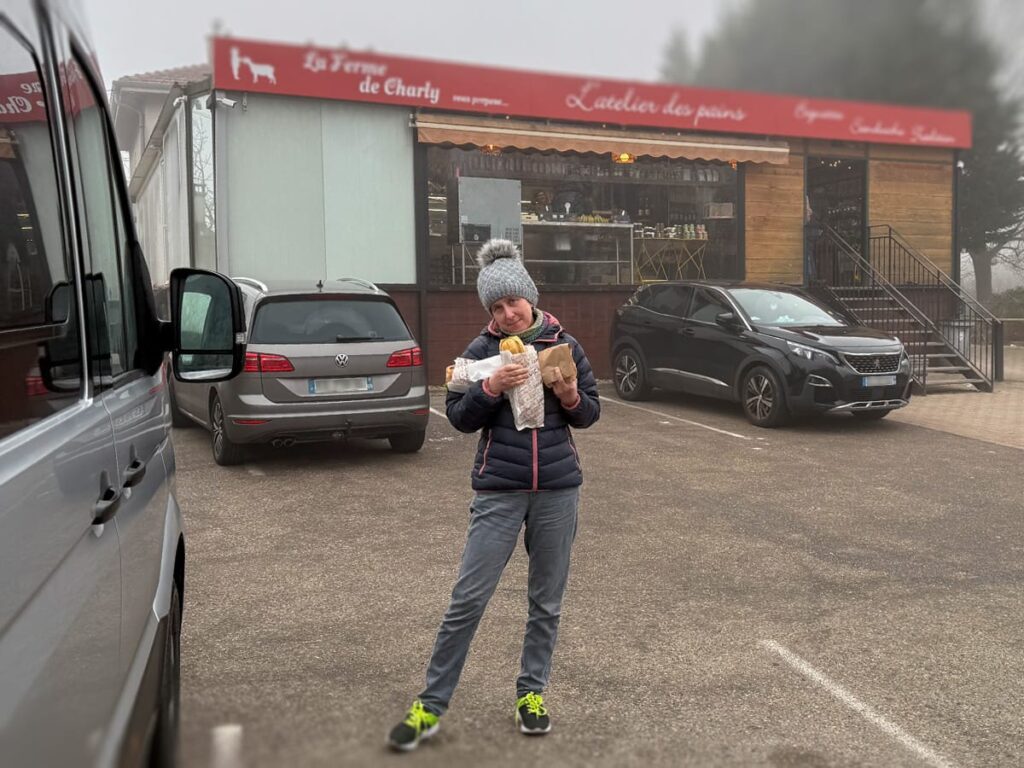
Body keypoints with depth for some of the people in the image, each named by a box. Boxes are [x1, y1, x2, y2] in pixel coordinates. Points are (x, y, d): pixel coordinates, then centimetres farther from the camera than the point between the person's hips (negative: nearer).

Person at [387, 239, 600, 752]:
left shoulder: (564, 345, 2)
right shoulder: (481, 350, -1)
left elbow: (590, 414, 9)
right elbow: (459, 418, -2)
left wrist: (572, 398, -13)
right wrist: (490, 388, -18)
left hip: (558, 488, 2)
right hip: (499, 491, -1)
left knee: (547, 600, 11)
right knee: (468, 599, 0)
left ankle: (531, 691, 29)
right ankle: (432, 704, 12)